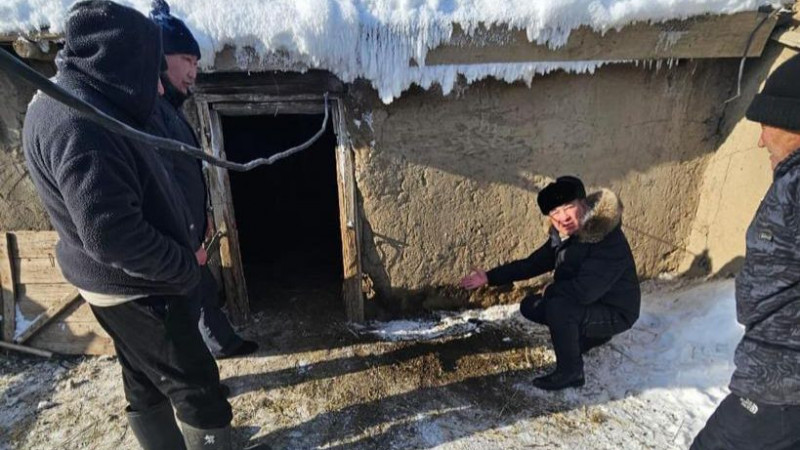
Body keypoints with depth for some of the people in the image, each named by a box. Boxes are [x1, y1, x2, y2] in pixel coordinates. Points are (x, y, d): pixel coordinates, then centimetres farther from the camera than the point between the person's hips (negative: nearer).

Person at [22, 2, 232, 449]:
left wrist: (183, 248, 8)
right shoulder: (78, 123, -25)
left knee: (146, 384, 23)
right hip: (133, 289, -10)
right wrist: (185, 268, -17)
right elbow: (111, 233, -29)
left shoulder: (87, 108, 8)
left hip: (131, 283, 10)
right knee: (197, 388, 6)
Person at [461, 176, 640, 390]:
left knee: (557, 307, -32)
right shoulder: (564, 235, -5)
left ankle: (571, 372, -8)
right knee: (530, 306, 4)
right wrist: (490, 277, 0)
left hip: (614, 312, -8)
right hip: (586, 303, 8)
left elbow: (585, 290, -39)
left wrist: (550, 290, -18)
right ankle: (592, 334, 19)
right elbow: (532, 263, 4)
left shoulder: (608, 240, -31)